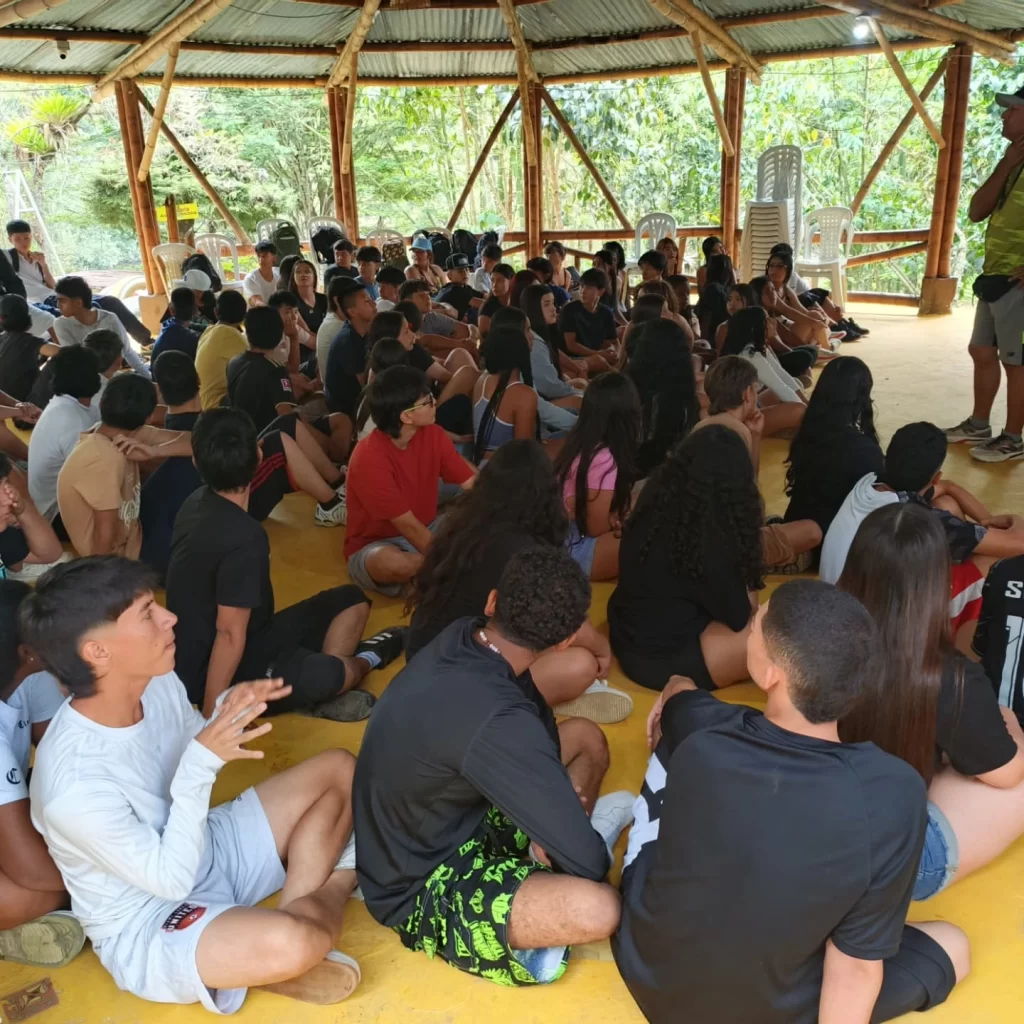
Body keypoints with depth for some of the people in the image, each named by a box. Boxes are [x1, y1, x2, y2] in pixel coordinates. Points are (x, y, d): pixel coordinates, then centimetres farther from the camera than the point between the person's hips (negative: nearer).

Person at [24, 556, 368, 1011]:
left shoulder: (158, 683, -13)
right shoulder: (75, 784, -33)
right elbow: (172, 879, -24)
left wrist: (229, 713, -14)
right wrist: (202, 765, -32)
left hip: (209, 854, 8)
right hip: (147, 924, -8)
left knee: (338, 769, 2)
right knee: (293, 945, -36)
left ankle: (296, 908, -6)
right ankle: (333, 885, -1)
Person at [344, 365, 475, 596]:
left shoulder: (432, 434, -9)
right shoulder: (369, 458, -27)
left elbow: (473, 484, -8)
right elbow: (408, 526, -27)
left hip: (425, 532, 6)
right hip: (375, 546, -6)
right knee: (390, 563, -41)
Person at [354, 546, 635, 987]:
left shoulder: (462, 637, -11)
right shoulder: (493, 718, -36)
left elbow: (540, 735, 5)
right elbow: (588, 860, -28)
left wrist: (560, 798, -10)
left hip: (452, 820, 9)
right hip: (420, 888, -9)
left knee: (586, 737, 10)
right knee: (598, 908, -33)